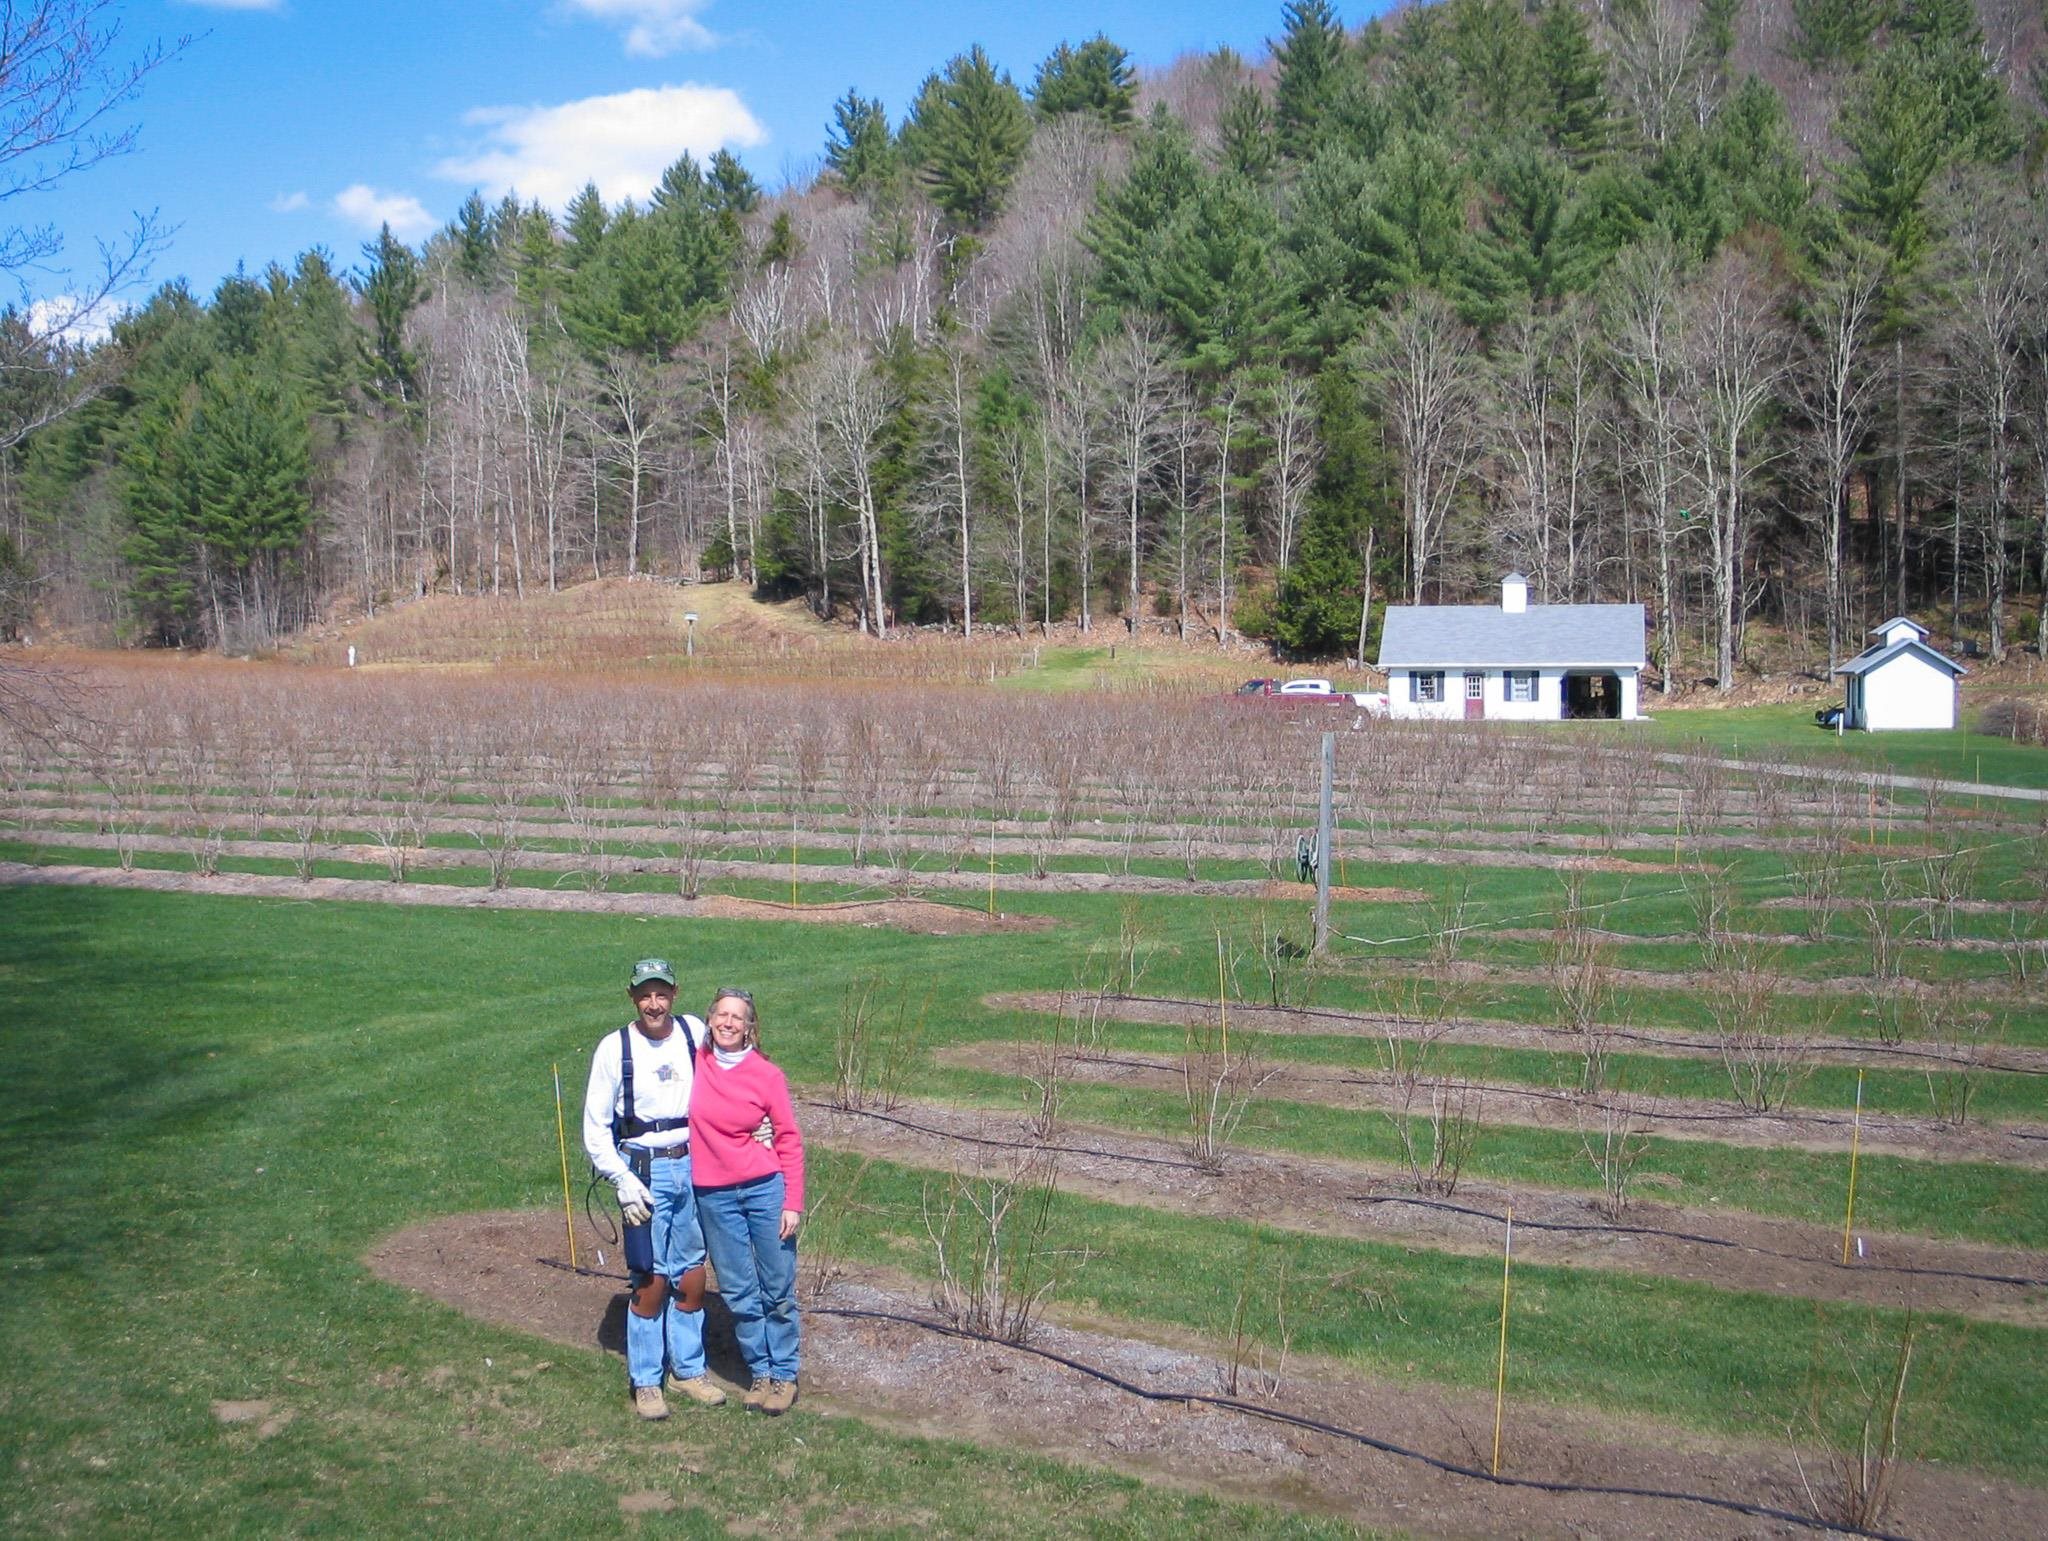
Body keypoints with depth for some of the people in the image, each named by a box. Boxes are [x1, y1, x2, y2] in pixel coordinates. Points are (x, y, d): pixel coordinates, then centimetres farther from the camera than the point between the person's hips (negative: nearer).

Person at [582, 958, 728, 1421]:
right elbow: (595, 1127, -3)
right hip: (645, 1173, -3)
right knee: (651, 1282, 0)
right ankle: (646, 1382, 15)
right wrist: (622, 1180, -13)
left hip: (693, 1168, 3)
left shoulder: (694, 1032, -1)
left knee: (692, 1279, 10)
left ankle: (689, 1370, 27)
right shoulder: (615, 1048, -8)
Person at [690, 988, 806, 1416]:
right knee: (738, 1293, 7)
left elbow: (789, 1141, -2)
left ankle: (784, 1375, 19)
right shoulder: (694, 1065, -1)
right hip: (714, 1196, 2)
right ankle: (760, 1372, 22)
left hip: (765, 1189, -2)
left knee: (778, 1290, 5)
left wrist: (793, 1203, -6)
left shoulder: (767, 1075, -6)